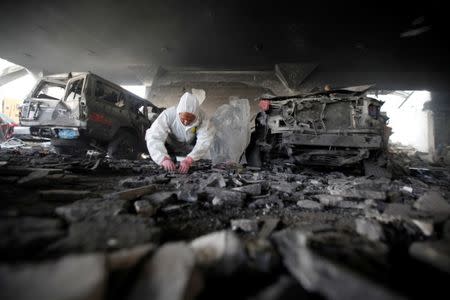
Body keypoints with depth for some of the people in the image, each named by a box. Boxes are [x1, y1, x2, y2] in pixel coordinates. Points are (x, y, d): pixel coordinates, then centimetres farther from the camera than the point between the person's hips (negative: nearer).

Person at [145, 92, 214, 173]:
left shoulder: (201, 117, -29)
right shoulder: (168, 115, -32)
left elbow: (204, 141, -37)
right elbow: (153, 138, -38)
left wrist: (189, 160, -52)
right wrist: (164, 159, -55)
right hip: (170, 151, 0)